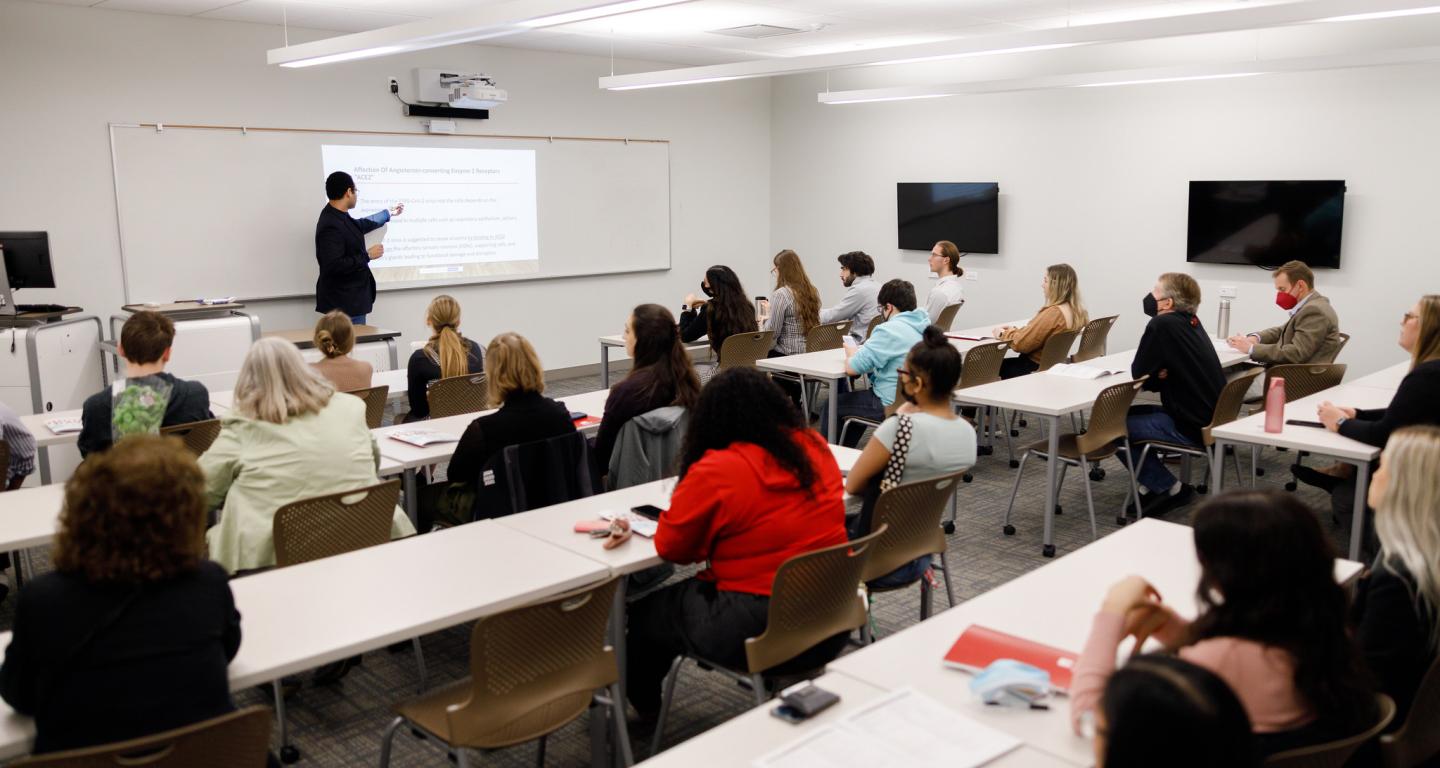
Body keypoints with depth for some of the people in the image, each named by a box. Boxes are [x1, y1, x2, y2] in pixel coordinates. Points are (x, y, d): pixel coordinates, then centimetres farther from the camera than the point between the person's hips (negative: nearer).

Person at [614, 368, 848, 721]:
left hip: (762, 635, -7)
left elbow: (670, 547, -5)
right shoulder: (814, 447, 1)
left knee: (646, 613, 20)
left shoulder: (714, 471, -17)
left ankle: (638, 700, 44)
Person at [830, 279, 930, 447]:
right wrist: (859, 353, 17)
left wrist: (851, 353, 3)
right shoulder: (925, 327, 6)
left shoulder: (890, 330, -20)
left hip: (893, 406, -9)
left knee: (833, 405, 11)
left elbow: (852, 368, -20)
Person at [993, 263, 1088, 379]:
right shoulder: (1078, 311, 0)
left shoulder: (1053, 313, -26)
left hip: (1036, 369, -8)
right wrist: (1014, 330, 10)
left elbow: (1021, 344, -21)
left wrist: (1003, 334, -3)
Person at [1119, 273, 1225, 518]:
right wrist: (1159, 376, -6)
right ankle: (1152, 485, 18)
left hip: (1192, 427, -9)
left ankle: (1170, 488, 4)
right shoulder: (1191, 322, 9)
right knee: (1127, 414, 18)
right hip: (1210, 419, 9)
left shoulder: (1162, 325, -18)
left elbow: (1138, 373, -13)